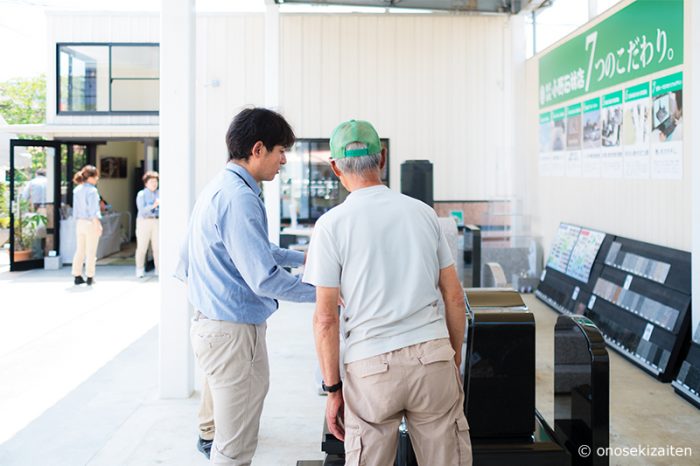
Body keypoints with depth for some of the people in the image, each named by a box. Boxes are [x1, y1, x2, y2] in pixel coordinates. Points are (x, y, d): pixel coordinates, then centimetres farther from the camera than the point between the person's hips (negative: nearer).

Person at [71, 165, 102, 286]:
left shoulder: (77, 190, 6)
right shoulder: (92, 190, -14)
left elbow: (75, 209, 10)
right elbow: (93, 210, -15)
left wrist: (77, 222, 18)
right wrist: (98, 225, -11)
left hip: (80, 223, 6)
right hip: (91, 223, -6)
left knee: (79, 251, 11)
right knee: (91, 251, 3)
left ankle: (77, 276, 14)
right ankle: (90, 277, 7)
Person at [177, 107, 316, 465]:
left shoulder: (221, 187, 12)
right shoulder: (239, 198, -21)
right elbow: (264, 278, -25)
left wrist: (301, 258, 20)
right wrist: (323, 292, -14)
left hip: (213, 324, 11)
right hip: (233, 331, -11)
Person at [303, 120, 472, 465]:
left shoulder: (332, 224, -3)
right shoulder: (423, 212, 6)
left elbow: (326, 318, -6)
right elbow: (455, 298, 8)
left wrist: (332, 389, 1)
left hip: (372, 366, -2)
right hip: (433, 357, 3)